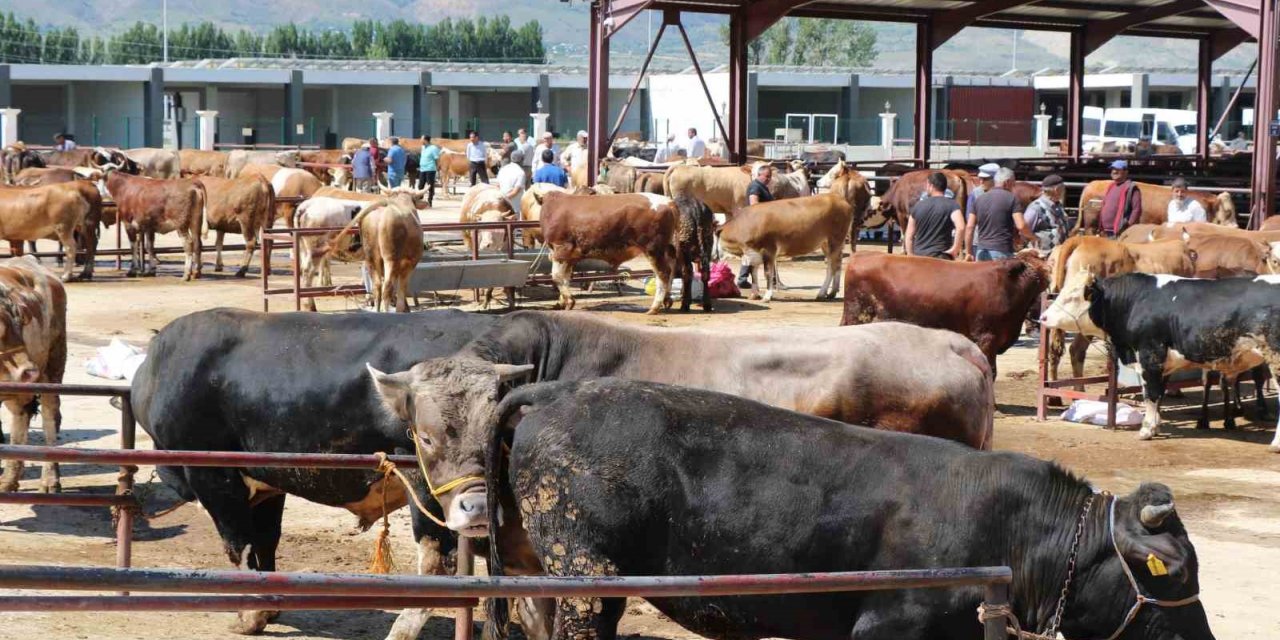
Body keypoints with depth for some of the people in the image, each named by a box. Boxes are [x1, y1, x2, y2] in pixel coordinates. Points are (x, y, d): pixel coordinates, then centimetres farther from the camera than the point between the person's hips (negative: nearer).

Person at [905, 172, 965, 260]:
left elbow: (909, 236, 9)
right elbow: (960, 227, -21)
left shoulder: (918, 206, 7)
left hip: (919, 256, 3)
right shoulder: (951, 205, -4)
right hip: (941, 257, -3)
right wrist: (955, 249, -10)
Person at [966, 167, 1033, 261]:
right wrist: (1032, 238, 7)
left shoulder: (979, 199, 11)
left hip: (981, 251, 5)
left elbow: (969, 227, 8)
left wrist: (969, 252, 12)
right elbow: (1021, 226, -12)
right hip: (1002, 252, -5)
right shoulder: (1011, 198, -3)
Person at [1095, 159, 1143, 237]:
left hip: (1120, 232, -9)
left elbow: (1136, 209, -12)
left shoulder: (1131, 188, -5)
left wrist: (1129, 226, -18)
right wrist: (1100, 228, 15)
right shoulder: (1110, 187, 20)